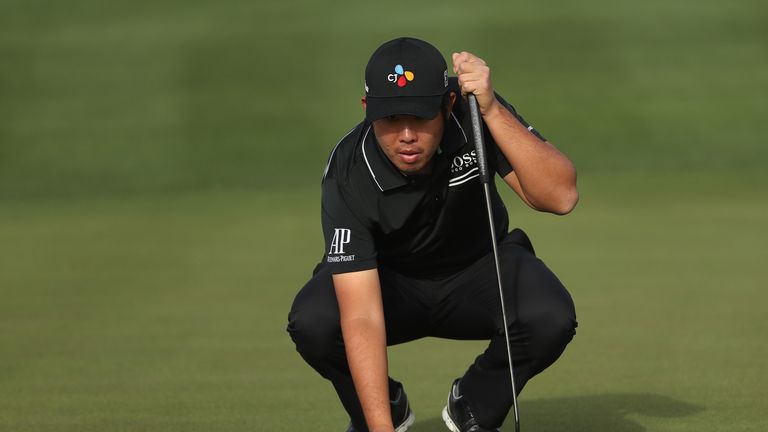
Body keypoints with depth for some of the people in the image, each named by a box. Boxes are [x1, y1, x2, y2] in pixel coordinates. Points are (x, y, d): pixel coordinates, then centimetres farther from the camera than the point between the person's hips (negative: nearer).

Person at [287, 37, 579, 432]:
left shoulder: (476, 115, -26)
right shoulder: (348, 173, -31)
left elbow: (560, 197, -36)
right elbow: (361, 318, -36)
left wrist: (493, 111, -46)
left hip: (477, 270, 1)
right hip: (388, 279, -1)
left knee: (550, 317, -31)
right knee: (312, 322, -32)